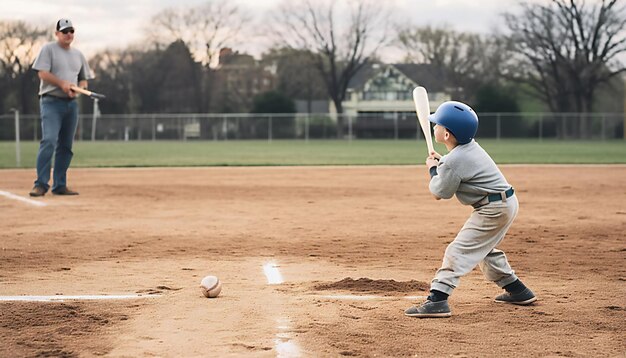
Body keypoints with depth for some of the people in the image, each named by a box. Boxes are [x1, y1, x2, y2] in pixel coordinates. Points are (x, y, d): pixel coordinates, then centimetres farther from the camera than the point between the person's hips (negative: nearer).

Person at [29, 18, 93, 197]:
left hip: (71, 103, 6)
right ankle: (41, 184, -18)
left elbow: (84, 80, 19)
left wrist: (78, 88, -3)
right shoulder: (48, 49, 0)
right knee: (49, 141, -18)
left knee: (66, 145, 6)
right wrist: (62, 83, -21)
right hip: (51, 102, -6)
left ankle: (59, 185, 12)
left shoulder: (78, 55, 17)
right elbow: (43, 73, -10)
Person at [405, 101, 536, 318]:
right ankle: (517, 291, 35)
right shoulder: (470, 146, 6)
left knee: (458, 251, -12)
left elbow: (439, 193, -8)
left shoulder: (453, 161, -21)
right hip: (508, 202, 10)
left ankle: (437, 300, -20)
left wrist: (433, 169, 6)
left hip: (494, 209, -10)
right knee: (484, 249, 27)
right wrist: (440, 162, 12)